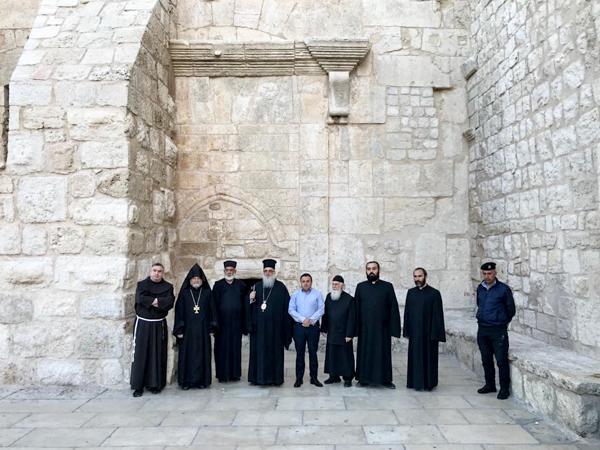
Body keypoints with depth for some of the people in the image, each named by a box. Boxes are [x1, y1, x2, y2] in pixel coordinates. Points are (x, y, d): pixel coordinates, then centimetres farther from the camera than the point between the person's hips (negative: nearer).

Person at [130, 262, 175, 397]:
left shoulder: (167, 287, 5)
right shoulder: (142, 284, 4)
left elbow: (169, 302, -13)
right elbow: (140, 299, -15)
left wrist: (149, 301, -14)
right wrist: (158, 301, -13)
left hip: (159, 325, 1)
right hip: (142, 324, -1)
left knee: (158, 354, 2)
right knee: (140, 354, -2)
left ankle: (155, 384, 11)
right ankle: (138, 386, 4)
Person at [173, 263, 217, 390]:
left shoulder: (207, 293, 4)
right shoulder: (184, 293, 2)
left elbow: (212, 310, 5)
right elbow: (179, 311, 1)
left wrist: (212, 327, -1)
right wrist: (179, 330, -4)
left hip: (203, 329, 1)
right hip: (187, 329, 0)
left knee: (202, 354, 4)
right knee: (187, 354, 3)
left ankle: (202, 380, 14)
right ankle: (186, 381, 12)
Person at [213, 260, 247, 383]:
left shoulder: (241, 285, 6)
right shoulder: (218, 285, 2)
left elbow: (244, 304, 3)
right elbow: (214, 305, -1)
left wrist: (244, 324, -2)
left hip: (236, 322, 1)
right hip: (222, 322, -1)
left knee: (235, 348, 6)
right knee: (222, 348, 3)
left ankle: (235, 373, 16)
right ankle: (222, 374, 10)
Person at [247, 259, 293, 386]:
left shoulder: (280, 287, 0)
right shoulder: (256, 287, 9)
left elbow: (286, 307, -2)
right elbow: (249, 307, 11)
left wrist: (286, 326, -8)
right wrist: (251, 300, -11)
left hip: (275, 326, -2)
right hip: (259, 326, 2)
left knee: (274, 351, 2)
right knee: (259, 351, 5)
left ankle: (275, 377, 11)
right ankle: (258, 377, 14)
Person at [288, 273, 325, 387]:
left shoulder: (317, 294, 3)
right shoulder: (295, 295, 8)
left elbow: (321, 309, -3)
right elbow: (291, 310, 1)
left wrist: (311, 320, -12)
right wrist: (302, 319, -10)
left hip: (313, 326, -1)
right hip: (299, 326, 1)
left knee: (313, 352, 3)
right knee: (299, 353, 4)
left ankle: (314, 377, 12)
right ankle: (299, 378, 10)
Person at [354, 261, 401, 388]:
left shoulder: (387, 286, 1)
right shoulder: (360, 287, 5)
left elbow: (393, 308, 0)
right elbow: (356, 307, 4)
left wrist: (394, 328, -5)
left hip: (382, 327, -1)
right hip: (365, 328, 1)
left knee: (383, 353, 6)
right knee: (365, 353, 6)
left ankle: (385, 379, 18)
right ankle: (364, 379, 18)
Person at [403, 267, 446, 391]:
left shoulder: (434, 293, -6)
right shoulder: (410, 292, 7)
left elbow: (438, 315, -7)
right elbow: (407, 312, 9)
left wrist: (435, 333, -12)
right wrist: (406, 330, 5)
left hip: (428, 332, -4)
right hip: (414, 333, 4)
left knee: (428, 357, 3)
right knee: (414, 358, 7)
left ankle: (429, 382, 15)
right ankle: (415, 381, 18)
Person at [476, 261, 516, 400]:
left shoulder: (503, 289, -9)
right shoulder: (480, 288, 7)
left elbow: (511, 309, 0)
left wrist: (502, 322, 9)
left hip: (498, 331, -5)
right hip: (482, 329, 6)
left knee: (501, 360, -3)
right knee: (486, 359, 13)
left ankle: (504, 389, 8)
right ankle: (490, 385, 27)